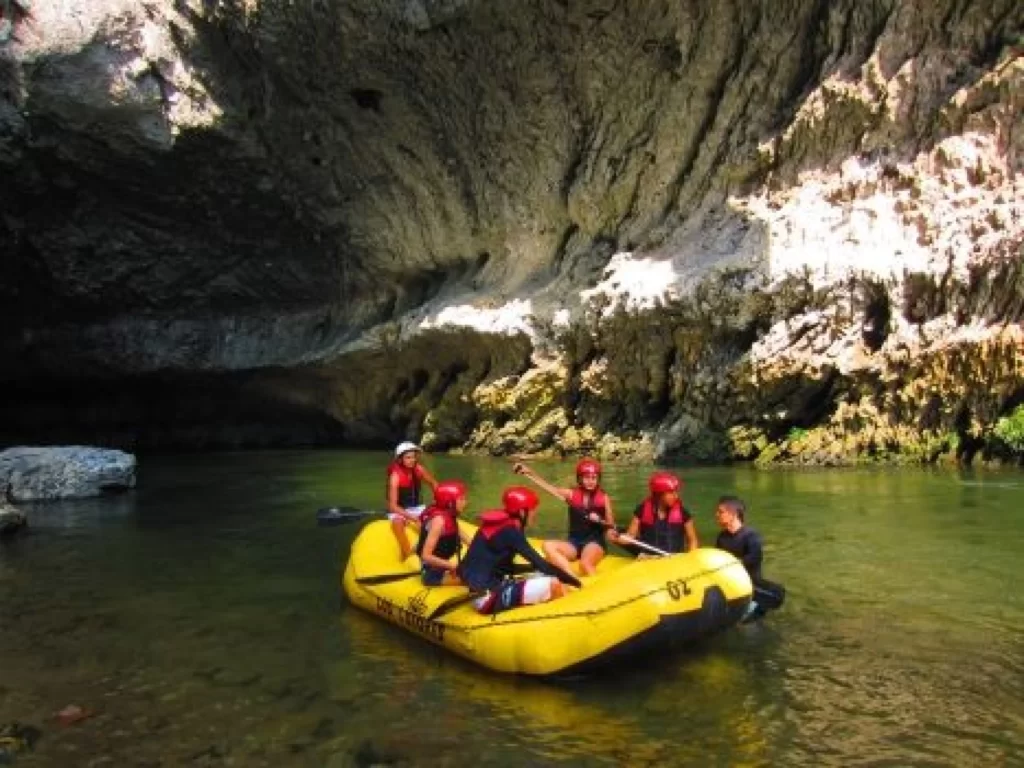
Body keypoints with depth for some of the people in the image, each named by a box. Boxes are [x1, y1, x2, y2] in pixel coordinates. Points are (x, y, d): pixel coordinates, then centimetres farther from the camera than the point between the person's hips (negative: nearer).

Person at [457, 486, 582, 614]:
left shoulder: (500, 524, 12)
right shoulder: (510, 532, -14)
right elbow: (538, 562, -13)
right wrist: (571, 579, -5)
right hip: (489, 590, -10)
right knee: (554, 586, -14)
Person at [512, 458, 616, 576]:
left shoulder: (603, 498, 1)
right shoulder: (571, 494, 5)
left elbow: (611, 525, 5)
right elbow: (548, 486, -2)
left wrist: (599, 521, -17)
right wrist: (528, 473, -12)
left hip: (595, 542, -4)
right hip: (574, 542, 4)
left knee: (585, 564, -37)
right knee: (547, 546, -25)